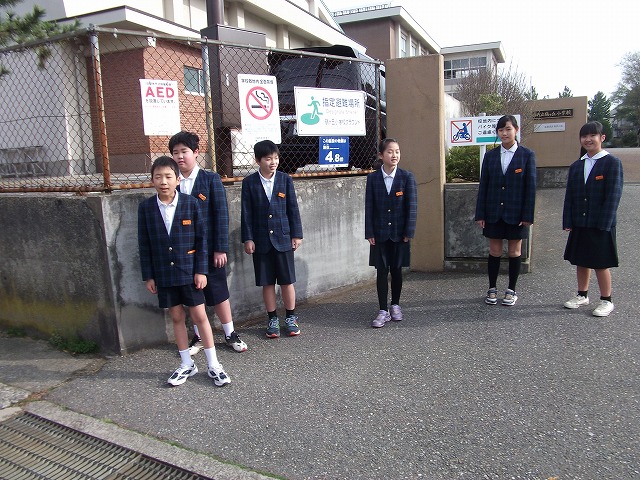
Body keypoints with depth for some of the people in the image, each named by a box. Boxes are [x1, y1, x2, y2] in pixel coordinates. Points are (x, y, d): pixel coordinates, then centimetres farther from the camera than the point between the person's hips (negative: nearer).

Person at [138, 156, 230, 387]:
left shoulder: (191, 203, -6)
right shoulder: (146, 207, -1)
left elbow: (202, 238, -3)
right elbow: (144, 244, 3)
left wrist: (201, 270, -7)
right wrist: (148, 276, 2)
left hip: (189, 272, -2)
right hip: (163, 274, 2)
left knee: (199, 316, 3)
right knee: (176, 317, 11)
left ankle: (213, 365, 15)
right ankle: (187, 364, 26)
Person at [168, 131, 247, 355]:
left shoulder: (211, 179, -4)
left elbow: (221, 215, -6)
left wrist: (221, 248, -10)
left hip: (208, 249, -3)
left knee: (218, 293, 7)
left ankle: (230, 334, 24)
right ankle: (198, 336, 29)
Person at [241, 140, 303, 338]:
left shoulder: (285, 179, 1)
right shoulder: (249, 182, -1)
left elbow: (293, 209, 3)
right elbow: (246, 213, 0)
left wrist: (297, 234, 1)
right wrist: (247, 238, -5)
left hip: (283, 239, 0)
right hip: (261, 240, 0)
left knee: (287, 280, 6)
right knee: (267, 282, 7)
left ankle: (291, 318, 20)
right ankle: (273, 320, 21)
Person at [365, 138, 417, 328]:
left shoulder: (407, 177, -3)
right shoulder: (373, 178, 0)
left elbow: (412, 206, -4)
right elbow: (369, 207, 0)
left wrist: (409, 232, -9)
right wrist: (369, 233, -5)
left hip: (399, 233, 0)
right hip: (379, 233, 1)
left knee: (396, 269, 10)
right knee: (381, 271, 2)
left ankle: (395, 305, 27)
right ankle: (383, 311, 9)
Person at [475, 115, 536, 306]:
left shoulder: (527, 155, -2)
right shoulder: (490, 155, 4)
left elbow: (530, 186, -4)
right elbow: (483, 186, 4)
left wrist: (528, 215, -9)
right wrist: (480, 214, 0)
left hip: (516, 213, -2)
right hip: (494, 213, 2)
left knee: (514, 251, 8)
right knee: (494, 251, 8)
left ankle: (511, 290, 20)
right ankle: (492, 289, 20)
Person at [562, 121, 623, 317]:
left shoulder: (612, 163, -6)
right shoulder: (576, 166, 10)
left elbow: (613, 195, -11)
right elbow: (569, 196, 9)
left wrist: (603, 224, -17)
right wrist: (568, 222, 2)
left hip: (601, 225, -5)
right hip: (579, 224, 5)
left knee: (601, 264, 3)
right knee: (581, 262, 14)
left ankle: (606, 301, 17)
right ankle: (582, 295, 29)